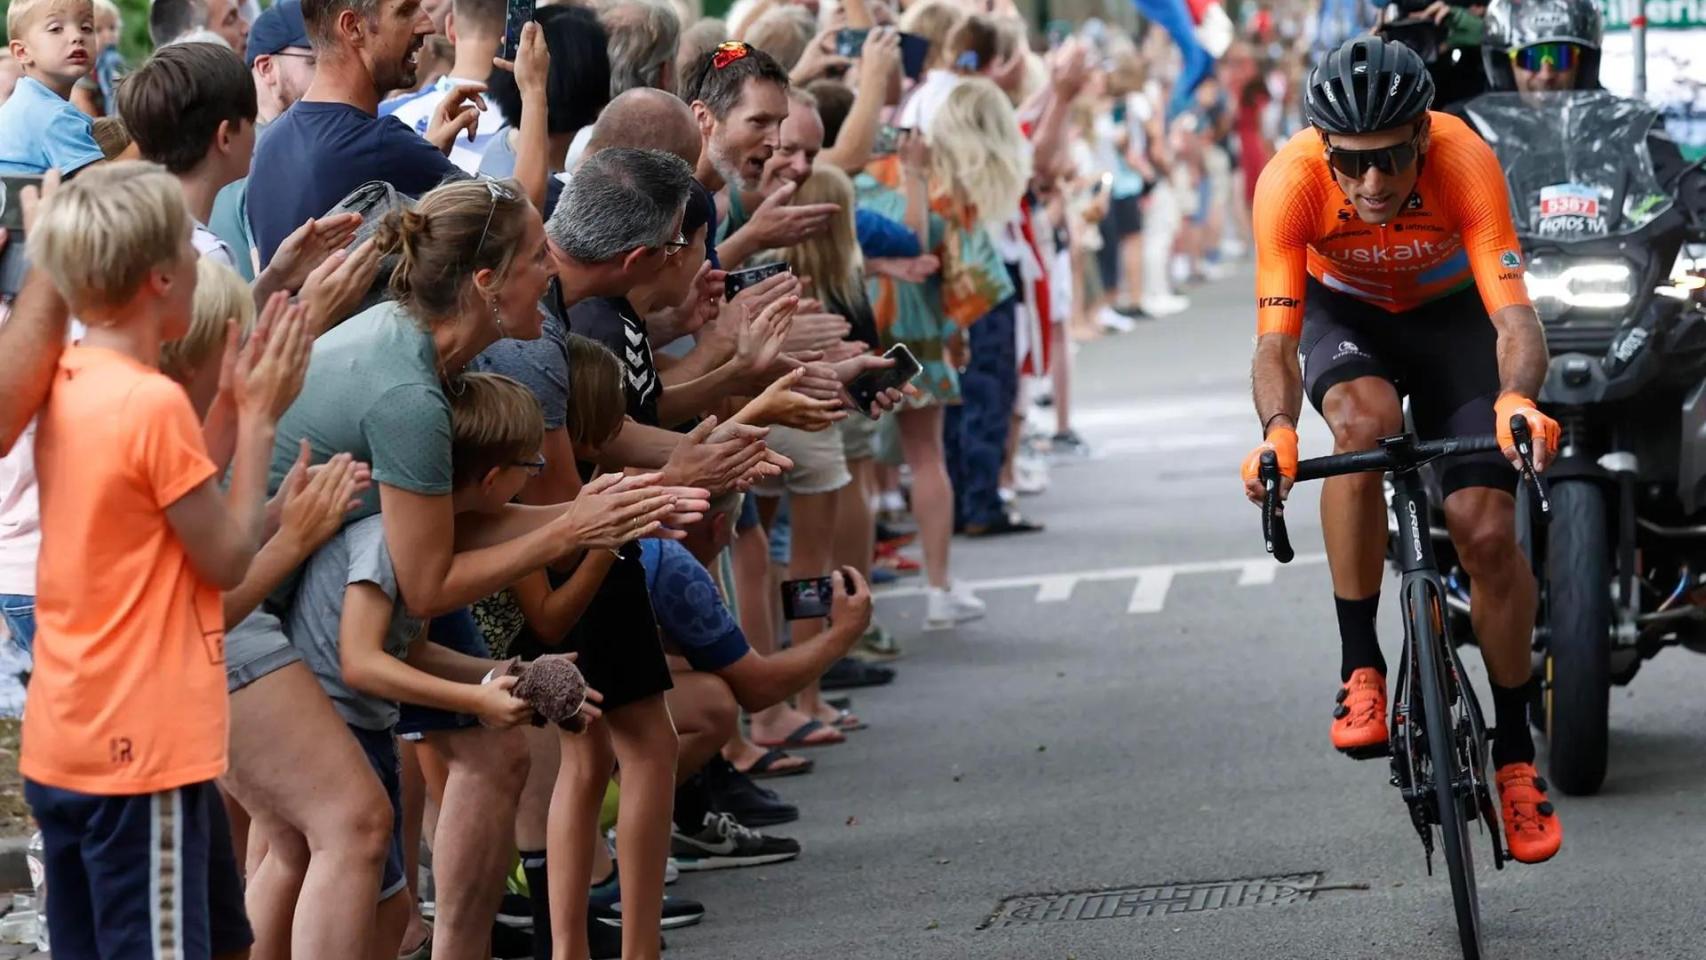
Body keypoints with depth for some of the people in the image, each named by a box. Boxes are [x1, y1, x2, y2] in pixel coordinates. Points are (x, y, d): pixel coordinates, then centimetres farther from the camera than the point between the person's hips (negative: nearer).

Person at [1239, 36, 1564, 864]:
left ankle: (1516, 757, 5)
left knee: (1488, 533, -13)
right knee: (1363, 420, -35)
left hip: (1451, 312, 0)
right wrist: (1278, 431, -56)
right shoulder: (1290, 181, -33)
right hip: (1345, 312, 0)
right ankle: (1360, 668, -22)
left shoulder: (1465, 160, -35)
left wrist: (1517, 398, -63)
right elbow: (1276, 337, -36)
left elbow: (1513, 314, -41)